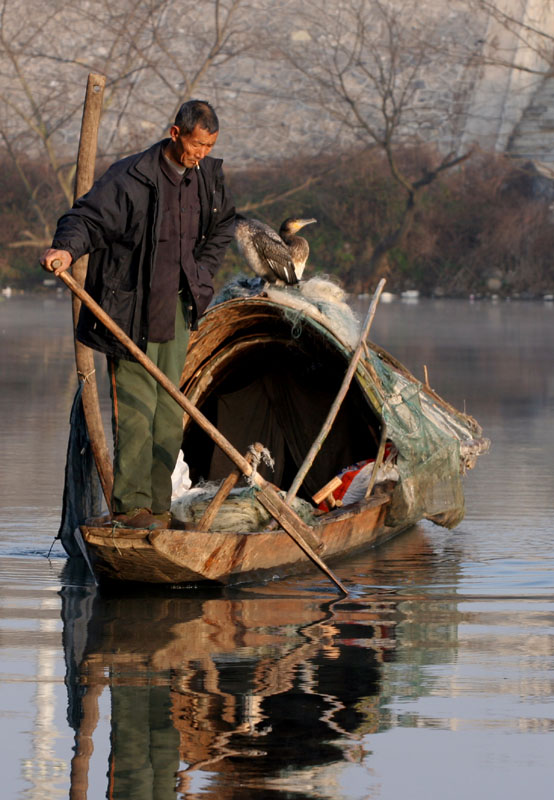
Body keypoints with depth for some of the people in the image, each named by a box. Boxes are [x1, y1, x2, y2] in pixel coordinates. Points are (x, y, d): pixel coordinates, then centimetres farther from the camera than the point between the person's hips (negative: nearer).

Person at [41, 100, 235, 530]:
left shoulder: (208, 176, 6)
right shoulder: (132, 178, -16)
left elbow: (223, 225, 24)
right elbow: (87, 218, -22)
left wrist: (202, 274, 14)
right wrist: (66, 249, -42)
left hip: (178, 307, 7)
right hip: (132, 309, -7)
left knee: (170, 410, 7)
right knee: (136, 407, -9)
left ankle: (158, 506, 13)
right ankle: (130, 505, -4)